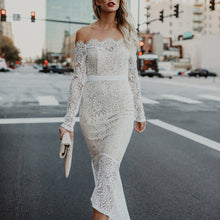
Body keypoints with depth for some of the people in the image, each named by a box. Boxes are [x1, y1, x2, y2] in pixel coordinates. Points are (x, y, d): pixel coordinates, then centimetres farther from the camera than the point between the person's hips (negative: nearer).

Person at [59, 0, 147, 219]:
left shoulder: (127, 33, 6)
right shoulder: (84, 34, 1)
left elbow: (132, 76, 11)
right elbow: (78, 78, -2)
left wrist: (140, 112, 15)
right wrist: (68, 121, -6)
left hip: (121, 110, 0)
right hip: (92, 109, 1)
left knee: (107, 169, -14)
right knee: (101, 168, 14)